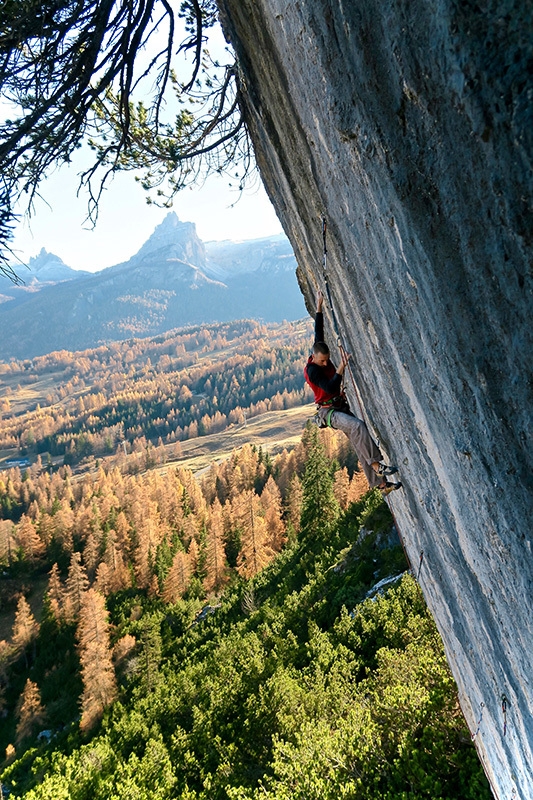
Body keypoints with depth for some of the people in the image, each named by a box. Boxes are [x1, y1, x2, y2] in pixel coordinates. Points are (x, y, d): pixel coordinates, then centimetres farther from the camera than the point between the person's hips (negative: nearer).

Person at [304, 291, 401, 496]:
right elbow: (330, 388, -27)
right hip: (329, 411, -8)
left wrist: (319, 307, 13)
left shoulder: (322, 355, 4)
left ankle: (381, 483, 4)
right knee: (357, 426, -34)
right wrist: (341, 368, -33)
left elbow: (319, 332, 14)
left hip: (342, 407, 8)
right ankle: (377, 464, -31)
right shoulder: (312, 370, -17)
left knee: (360, 444, 3)